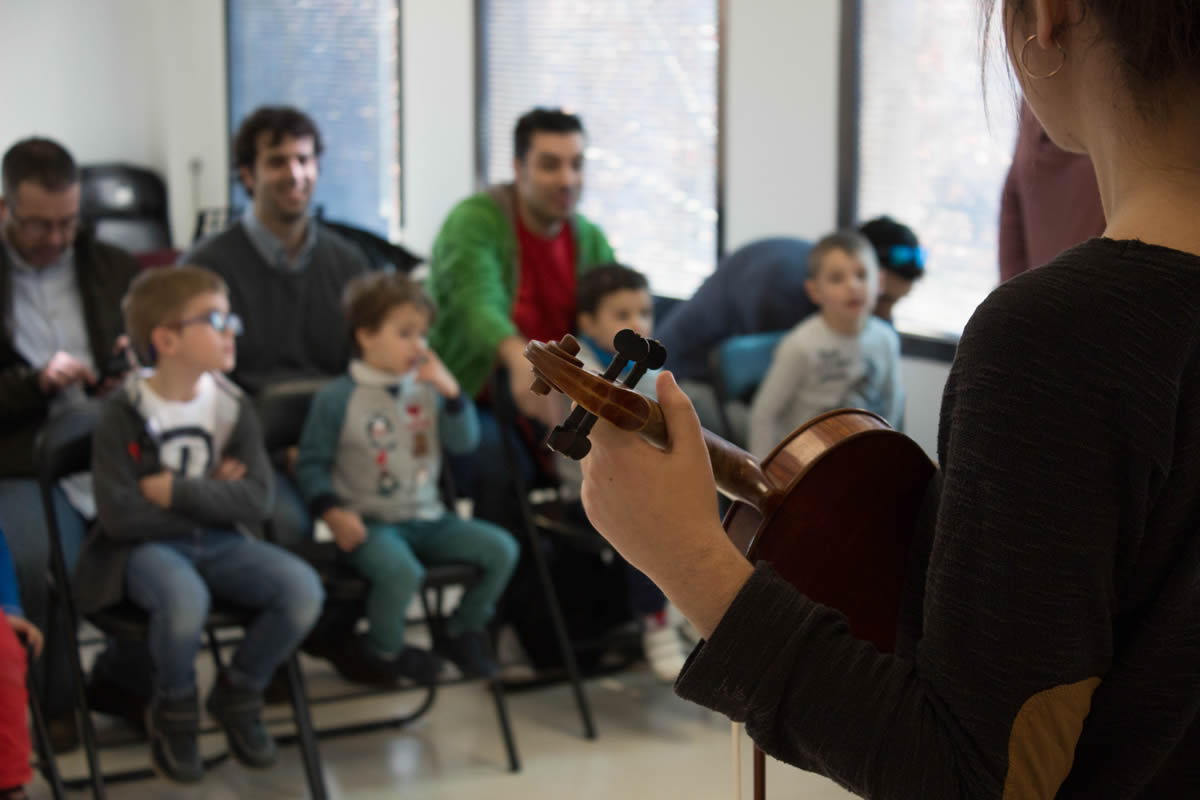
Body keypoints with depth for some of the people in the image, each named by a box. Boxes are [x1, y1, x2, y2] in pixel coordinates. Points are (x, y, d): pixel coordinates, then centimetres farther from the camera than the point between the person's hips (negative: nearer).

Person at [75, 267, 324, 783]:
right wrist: (209, 496, -11)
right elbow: (120, 517, -20)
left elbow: (255, 503, -7)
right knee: (186, 602, -39)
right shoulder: (122, 415, -11)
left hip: (219, 542, 4)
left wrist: (178, 492, -17)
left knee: (303, 588, -23)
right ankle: (175, 711, -4)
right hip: (147, 548, -4)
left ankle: (238, 695, 6)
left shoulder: (233, 407, 2)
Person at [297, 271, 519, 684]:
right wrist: (333, 512, -16)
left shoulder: (426, 390, 7)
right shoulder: (337, 399, -6)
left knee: (501, 548, -9)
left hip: (427, 518, 6)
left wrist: (451, 392, -11)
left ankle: (463, 632, 15)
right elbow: (311, 464, -3)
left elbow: (464, 442, 1)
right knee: (402, 570, -35)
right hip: (370, 523, -5)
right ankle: (383, 651, -4)